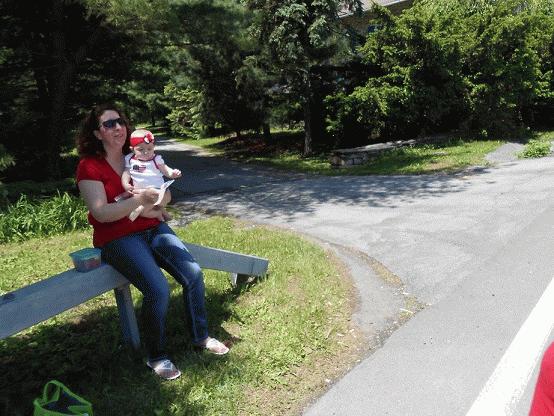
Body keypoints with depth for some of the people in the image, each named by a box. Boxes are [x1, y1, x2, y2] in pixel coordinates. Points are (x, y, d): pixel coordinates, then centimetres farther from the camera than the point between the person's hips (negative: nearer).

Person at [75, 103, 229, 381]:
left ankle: (200, 336, 11)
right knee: (158, 289, -25)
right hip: (117, 239, -5)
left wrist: (155, 196, -16)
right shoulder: (89, 166, -6)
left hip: (153, 228, 5)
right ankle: (156, 356, 0)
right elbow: (101, 213, -17)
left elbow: (166, 196, 7)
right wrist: (138, 200, -28)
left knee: (193, 274, -11)